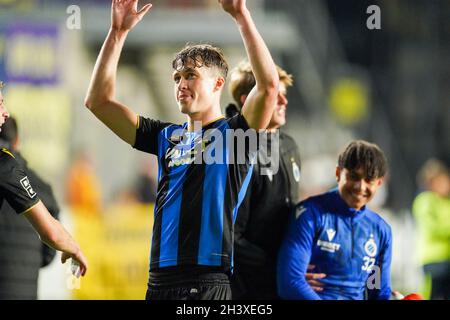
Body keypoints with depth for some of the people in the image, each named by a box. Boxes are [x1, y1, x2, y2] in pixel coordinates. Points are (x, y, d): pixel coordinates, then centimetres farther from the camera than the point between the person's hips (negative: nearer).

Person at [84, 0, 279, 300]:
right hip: (159, 281, 6)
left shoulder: (232, 134, 1)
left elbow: (269, 86, -17)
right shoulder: (167, 137, 17)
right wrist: (118, 32, 8)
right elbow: (99, 101, 15)